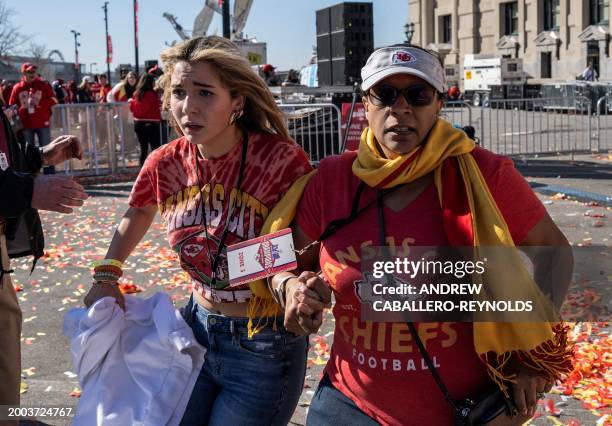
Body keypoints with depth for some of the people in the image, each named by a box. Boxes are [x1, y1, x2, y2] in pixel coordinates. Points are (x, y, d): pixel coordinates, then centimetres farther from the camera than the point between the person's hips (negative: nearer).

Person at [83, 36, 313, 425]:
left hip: (265, 348, -5)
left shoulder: (282, 160, -23)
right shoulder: (167, 164, -6)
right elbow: (136, 218, 16)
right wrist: (107, 277, 8)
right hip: (197, 331, 5)